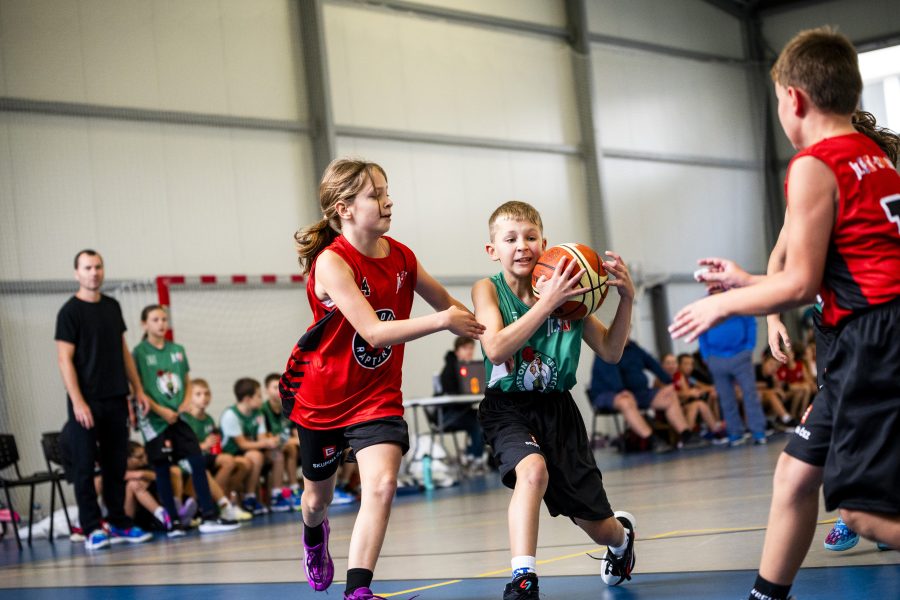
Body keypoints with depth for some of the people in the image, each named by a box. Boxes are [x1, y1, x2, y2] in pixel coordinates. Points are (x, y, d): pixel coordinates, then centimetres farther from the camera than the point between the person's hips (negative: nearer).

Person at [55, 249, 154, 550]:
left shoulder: (112, 306, 12)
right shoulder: (70, 311, -6)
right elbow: (65, 359, -10)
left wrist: (138, 390, 14)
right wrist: (77, 402, -17)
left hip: (116, 400, 6)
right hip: (86, 403, -6)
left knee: (116, 464, 9)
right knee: (85, 466, -1)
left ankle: (119, 523, 17)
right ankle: (92, 528, 3)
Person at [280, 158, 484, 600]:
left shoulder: (401, 257, -5)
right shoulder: (332, 262, -24)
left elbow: (446, 303, 11)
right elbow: (374, 332, -32)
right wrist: (442, 321, -32)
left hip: (379, 394, 3)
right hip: (322, 397, -3)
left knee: (382, 484, -21)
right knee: (318, 495, 17)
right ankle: (315, 535, 54)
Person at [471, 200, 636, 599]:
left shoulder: (563, 291, -4)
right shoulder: (488, 289, -8)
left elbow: (611, 352, 0)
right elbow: (496, 349, -25)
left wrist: (626, 299, -14)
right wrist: (547, 303, -30)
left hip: (557, 409, 2)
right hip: (508, 407, -2)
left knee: (596, 524, 8)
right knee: (533, 469, -36)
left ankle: (622, 535, 47)